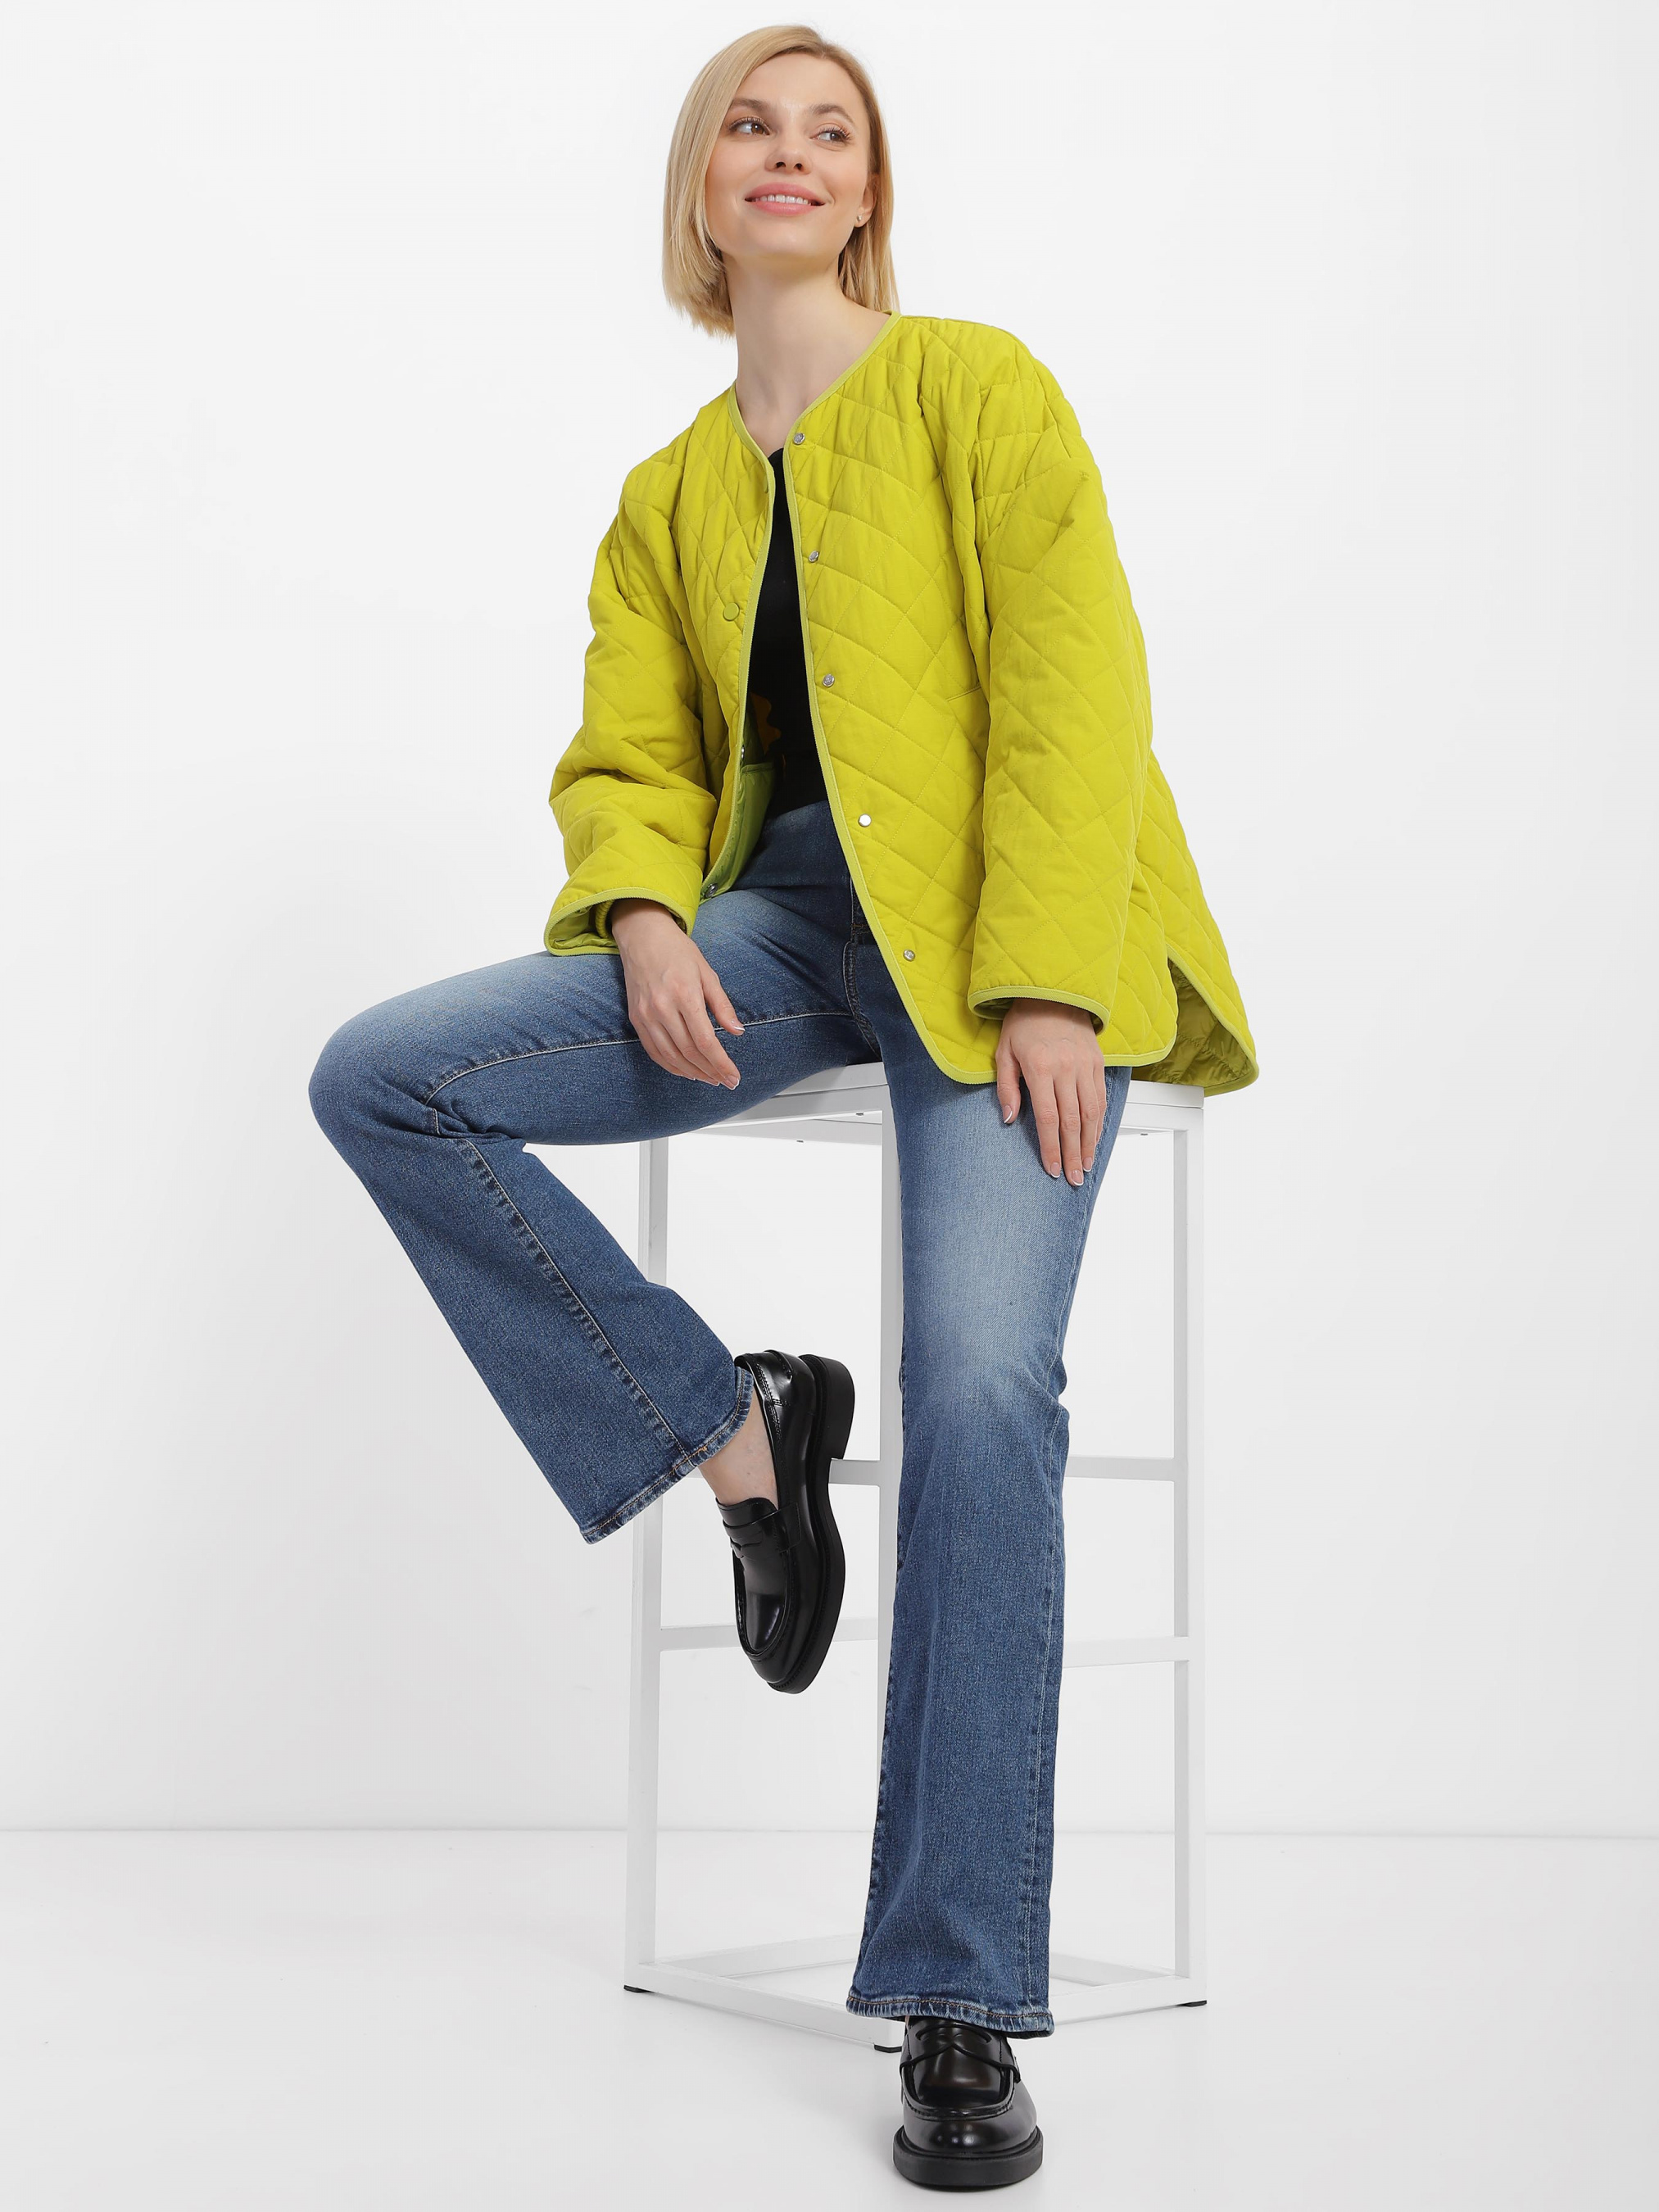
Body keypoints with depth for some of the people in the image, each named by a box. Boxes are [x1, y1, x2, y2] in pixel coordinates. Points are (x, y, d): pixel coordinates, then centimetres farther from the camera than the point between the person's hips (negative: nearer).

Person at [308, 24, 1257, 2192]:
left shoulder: (975, 386, 6)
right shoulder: (668, 499, 21)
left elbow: (1073, 687, -5)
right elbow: (628, 756, 16)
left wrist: (1044, 985, -17)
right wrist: (644, 916, -9)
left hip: (996, 934, -5)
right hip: (783, 919, 5)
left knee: (979, 1382, -25)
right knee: (383, 1081, -15)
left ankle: (962, 2008, -18)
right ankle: (733, 1426, -3)